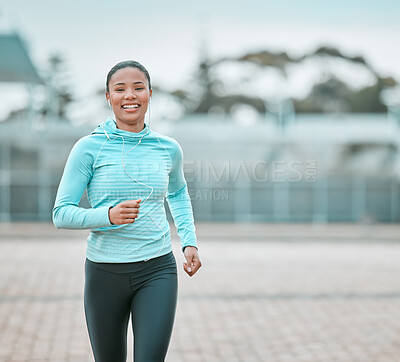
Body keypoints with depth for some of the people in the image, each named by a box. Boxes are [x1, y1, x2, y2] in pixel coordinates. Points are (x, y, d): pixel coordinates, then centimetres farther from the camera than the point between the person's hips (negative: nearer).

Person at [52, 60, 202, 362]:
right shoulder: (89, 148, -6)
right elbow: (61, 214, -7)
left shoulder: (168, 148, 3)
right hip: (105, 272, -1)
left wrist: (190, 242, 13)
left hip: (157, 270, 1)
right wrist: (108, 216, -24)